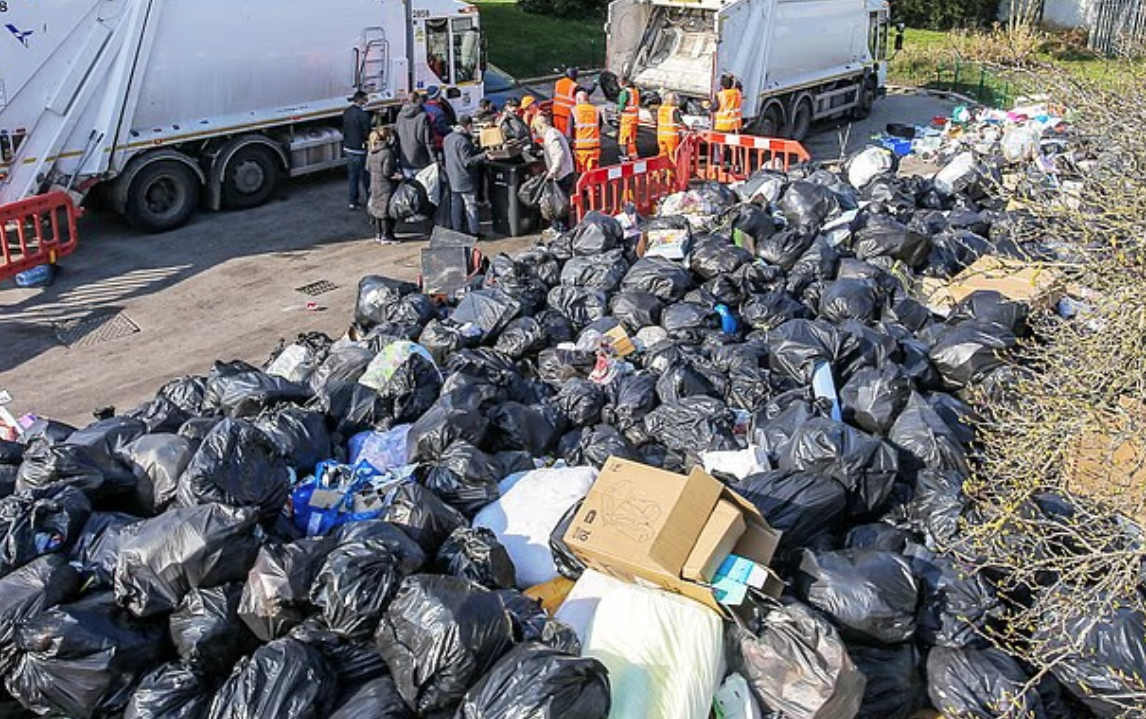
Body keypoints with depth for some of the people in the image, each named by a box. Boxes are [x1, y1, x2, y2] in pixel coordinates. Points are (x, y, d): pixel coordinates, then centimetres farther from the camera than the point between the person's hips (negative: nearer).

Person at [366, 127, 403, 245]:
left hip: (375, 185, 8)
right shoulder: (388, 153, -21)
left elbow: (368, 167, 11)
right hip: (386, 187, -8)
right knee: (387, 212, 2)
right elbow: (387, 172, -24)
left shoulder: (371, 153, 3)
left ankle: (378, 234, 26)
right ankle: (386, 236, 9)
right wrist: (398, 176, -14)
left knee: (378, 210, 18)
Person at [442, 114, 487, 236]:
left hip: (453, 180, 9)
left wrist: (478, 150, 20)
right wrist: (484, 155, -21)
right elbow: (467, 161, -21)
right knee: (471, 206, 0)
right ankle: (473, 232, 3)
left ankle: (457, 231, 18)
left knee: (456, 207, 12)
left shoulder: (448, 138, 9)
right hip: (465, 181, -9)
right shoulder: (463, 141, -20)